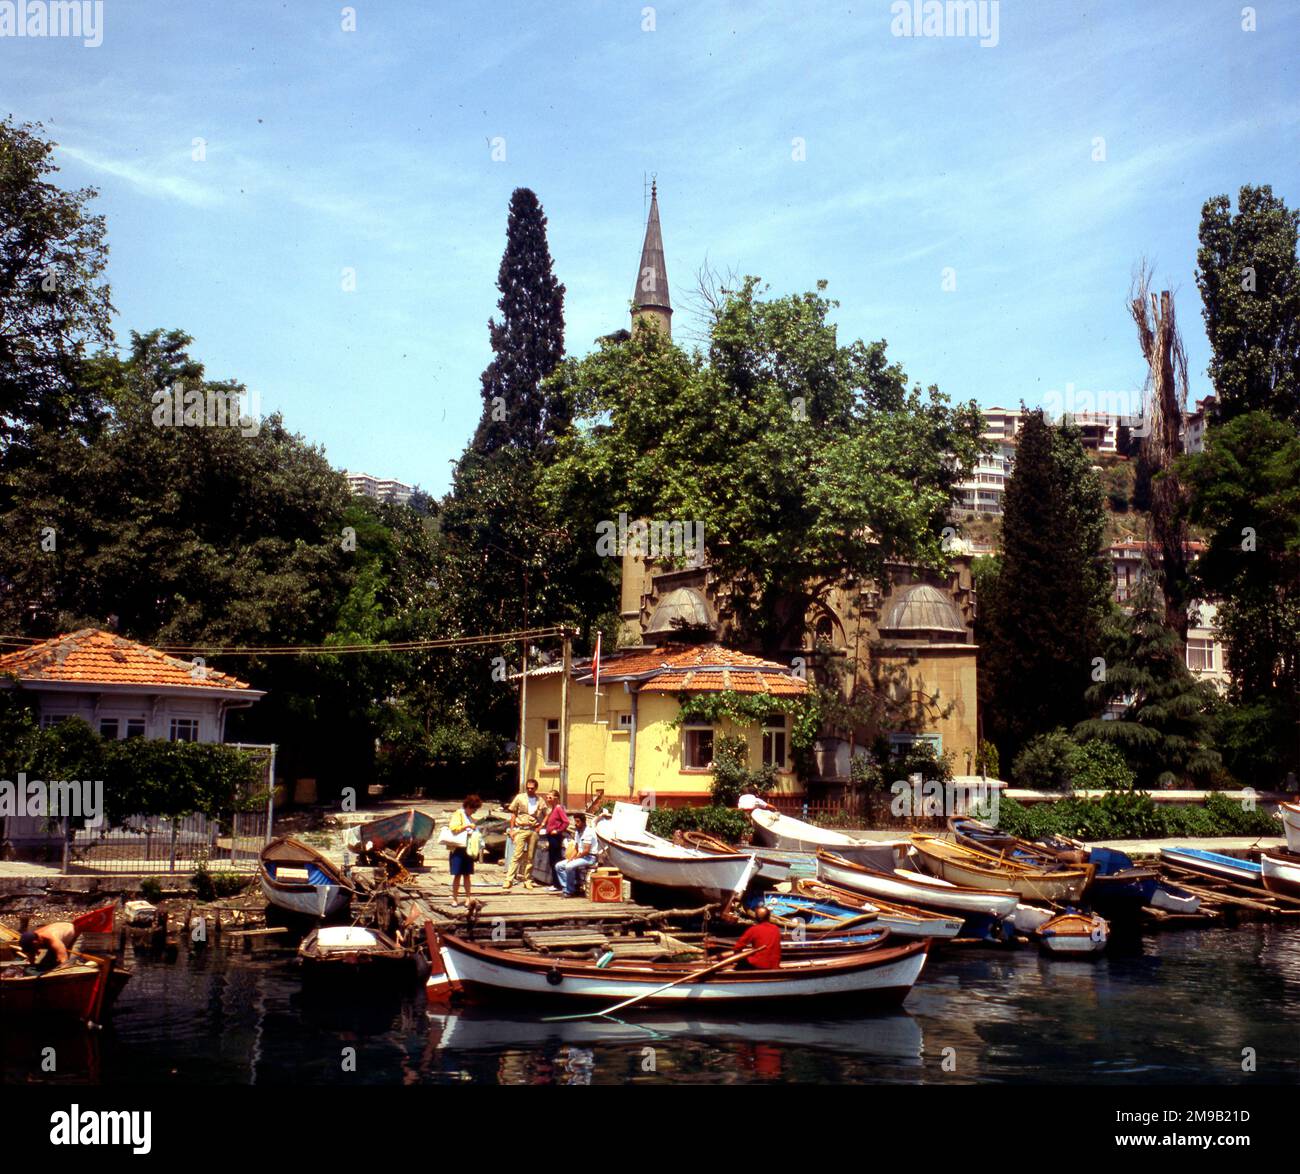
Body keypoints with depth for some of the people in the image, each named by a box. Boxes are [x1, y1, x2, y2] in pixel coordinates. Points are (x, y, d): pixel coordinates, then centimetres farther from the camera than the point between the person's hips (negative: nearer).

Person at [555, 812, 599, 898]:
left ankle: (570, 891, -16)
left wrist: (575, 858, -14)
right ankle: (566, 887, -5)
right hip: (580, 857, 10)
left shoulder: (588, 832, -15)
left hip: (589, 858, -10)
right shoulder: (577, 832, 13)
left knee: (569, 866, -30)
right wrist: (571, 858, 0)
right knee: (559, 866, -1)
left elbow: (586, 851, -21)